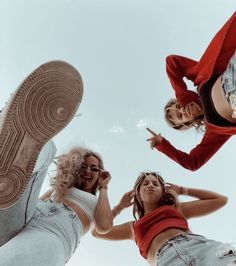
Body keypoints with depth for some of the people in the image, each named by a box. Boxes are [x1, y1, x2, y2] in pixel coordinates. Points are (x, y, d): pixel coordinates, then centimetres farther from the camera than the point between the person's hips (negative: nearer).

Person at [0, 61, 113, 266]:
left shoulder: (97, 202, 30)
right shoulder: (60, 188, 37)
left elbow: (104, 227, 7)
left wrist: (103, 188, 18)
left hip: (54, 233, -3)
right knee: (44, 147, -13)